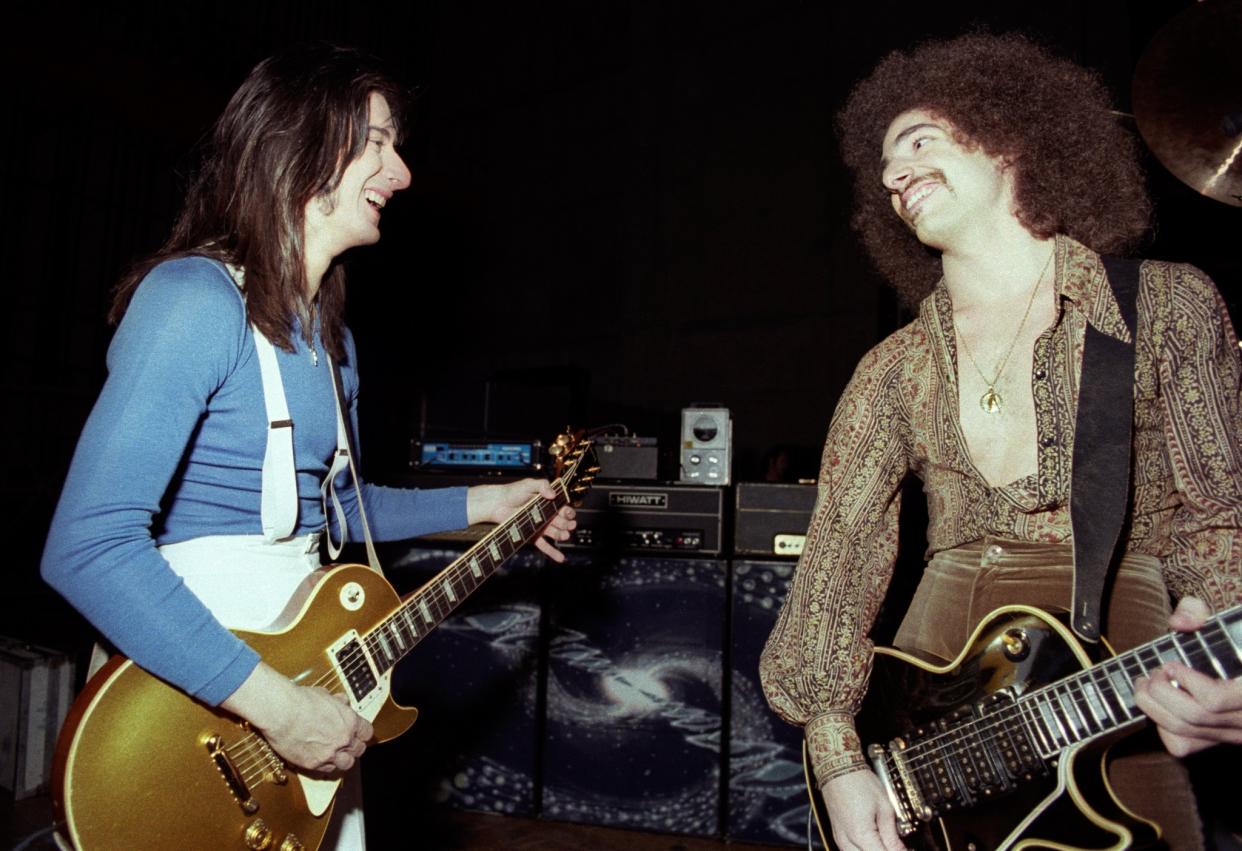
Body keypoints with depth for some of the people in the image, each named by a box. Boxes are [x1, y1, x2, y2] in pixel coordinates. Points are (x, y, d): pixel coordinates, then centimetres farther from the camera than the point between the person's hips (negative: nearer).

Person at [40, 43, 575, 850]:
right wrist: (274, 703, -26)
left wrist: (482, 504, 15)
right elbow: (87, 547, -26)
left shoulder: (329, 335, 7)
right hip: (191, 699, -8)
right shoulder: (193, 299, -19)